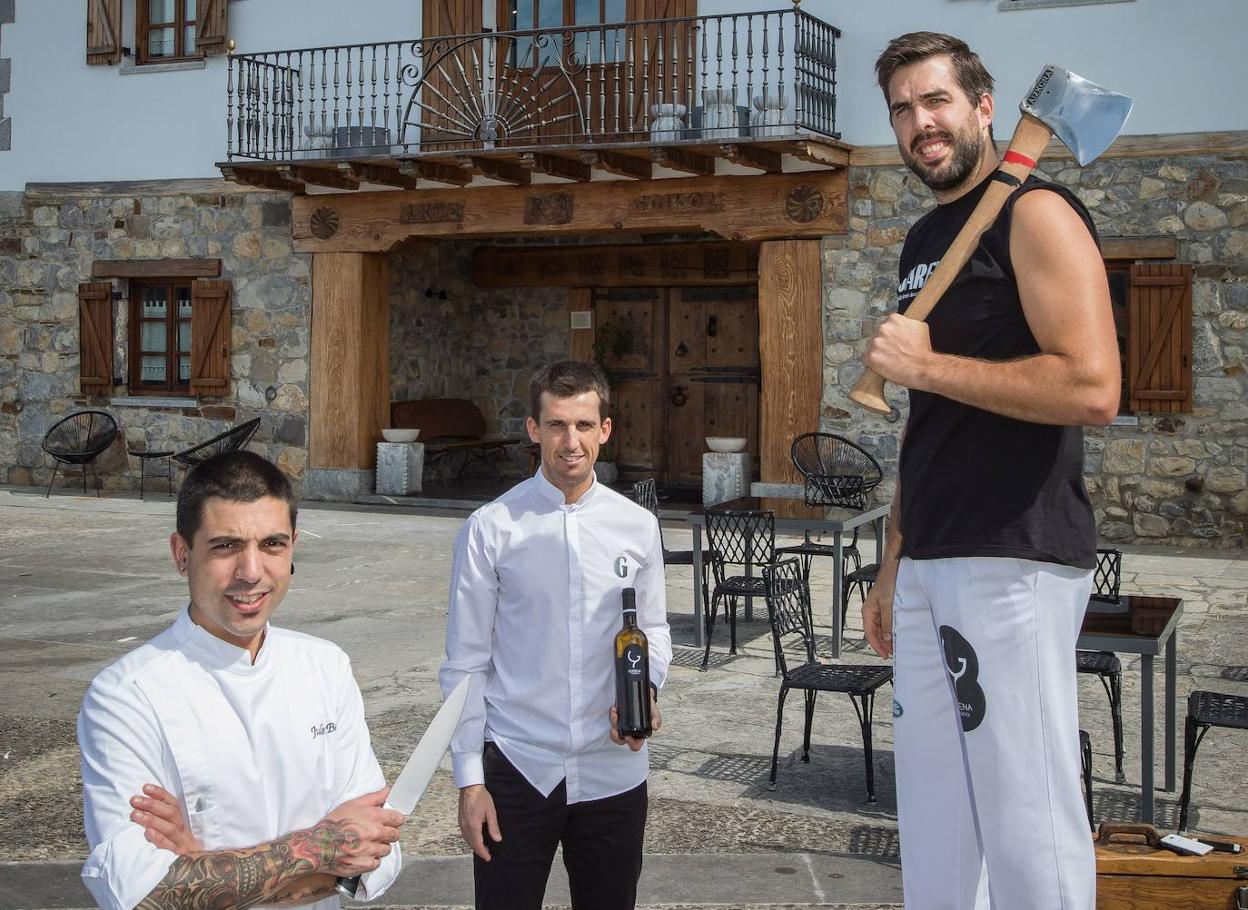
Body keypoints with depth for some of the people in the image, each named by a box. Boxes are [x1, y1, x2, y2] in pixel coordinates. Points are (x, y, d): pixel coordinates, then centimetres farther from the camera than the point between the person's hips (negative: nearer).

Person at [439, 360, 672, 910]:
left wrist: (647, 688, -8)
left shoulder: (637, 527, 1)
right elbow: (465, 663, -3)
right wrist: (469, 779, -4)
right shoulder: (491, 528, -7)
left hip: (614, 769, 2)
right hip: (516, 770, -2)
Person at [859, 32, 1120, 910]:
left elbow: (1092, 388, -20)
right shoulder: (923, 242, 18)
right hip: (930, 567, 9)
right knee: (933, 822, 13)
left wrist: (925, 366, -15)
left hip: (1016, 562, -8)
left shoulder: (1034, 213, -7)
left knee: (1027, 826, -4)